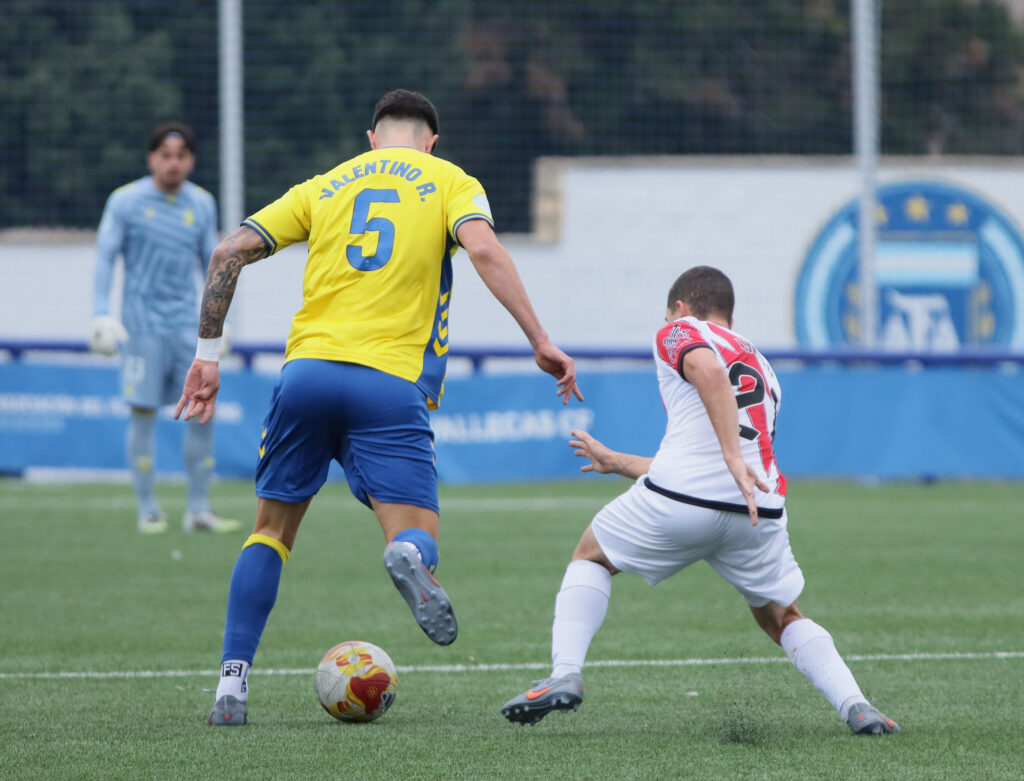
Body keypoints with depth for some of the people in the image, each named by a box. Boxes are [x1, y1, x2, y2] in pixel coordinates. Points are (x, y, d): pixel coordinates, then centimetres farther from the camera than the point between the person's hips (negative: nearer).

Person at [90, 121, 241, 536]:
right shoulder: (125, 201, -4)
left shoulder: (202, 203, 7)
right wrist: (101, 315, -10)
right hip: (141, 323, -3)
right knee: (144, 413, -4)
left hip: (187, 322, 3)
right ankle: (148, 510, 4)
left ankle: (198, 509, 3)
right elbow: (105, 257, -2)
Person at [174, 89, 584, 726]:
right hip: (391, 383, -3)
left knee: (274, 527, 18)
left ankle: (232, 685, 7)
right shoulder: (450, 182, 13)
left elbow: (230, 252, 14)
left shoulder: (325, 187, 22)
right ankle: (409, 556, -39)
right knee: (417, 538, 2)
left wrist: (208, 355, 19)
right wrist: (541, 342, -8)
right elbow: (484, 249, -7)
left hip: (307, 367, 3)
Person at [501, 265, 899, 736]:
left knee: (591, 557, 22)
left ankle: (565, 675, 4)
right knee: (781, 618, 24)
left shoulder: (680, 332, 13)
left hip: (678, 502, -5)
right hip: (758, 513, 5)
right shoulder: (763, 370, 33)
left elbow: (709, 371, -14)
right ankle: (855, 706, 2)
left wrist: (733, 457, -24)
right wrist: (616, 463, 51)